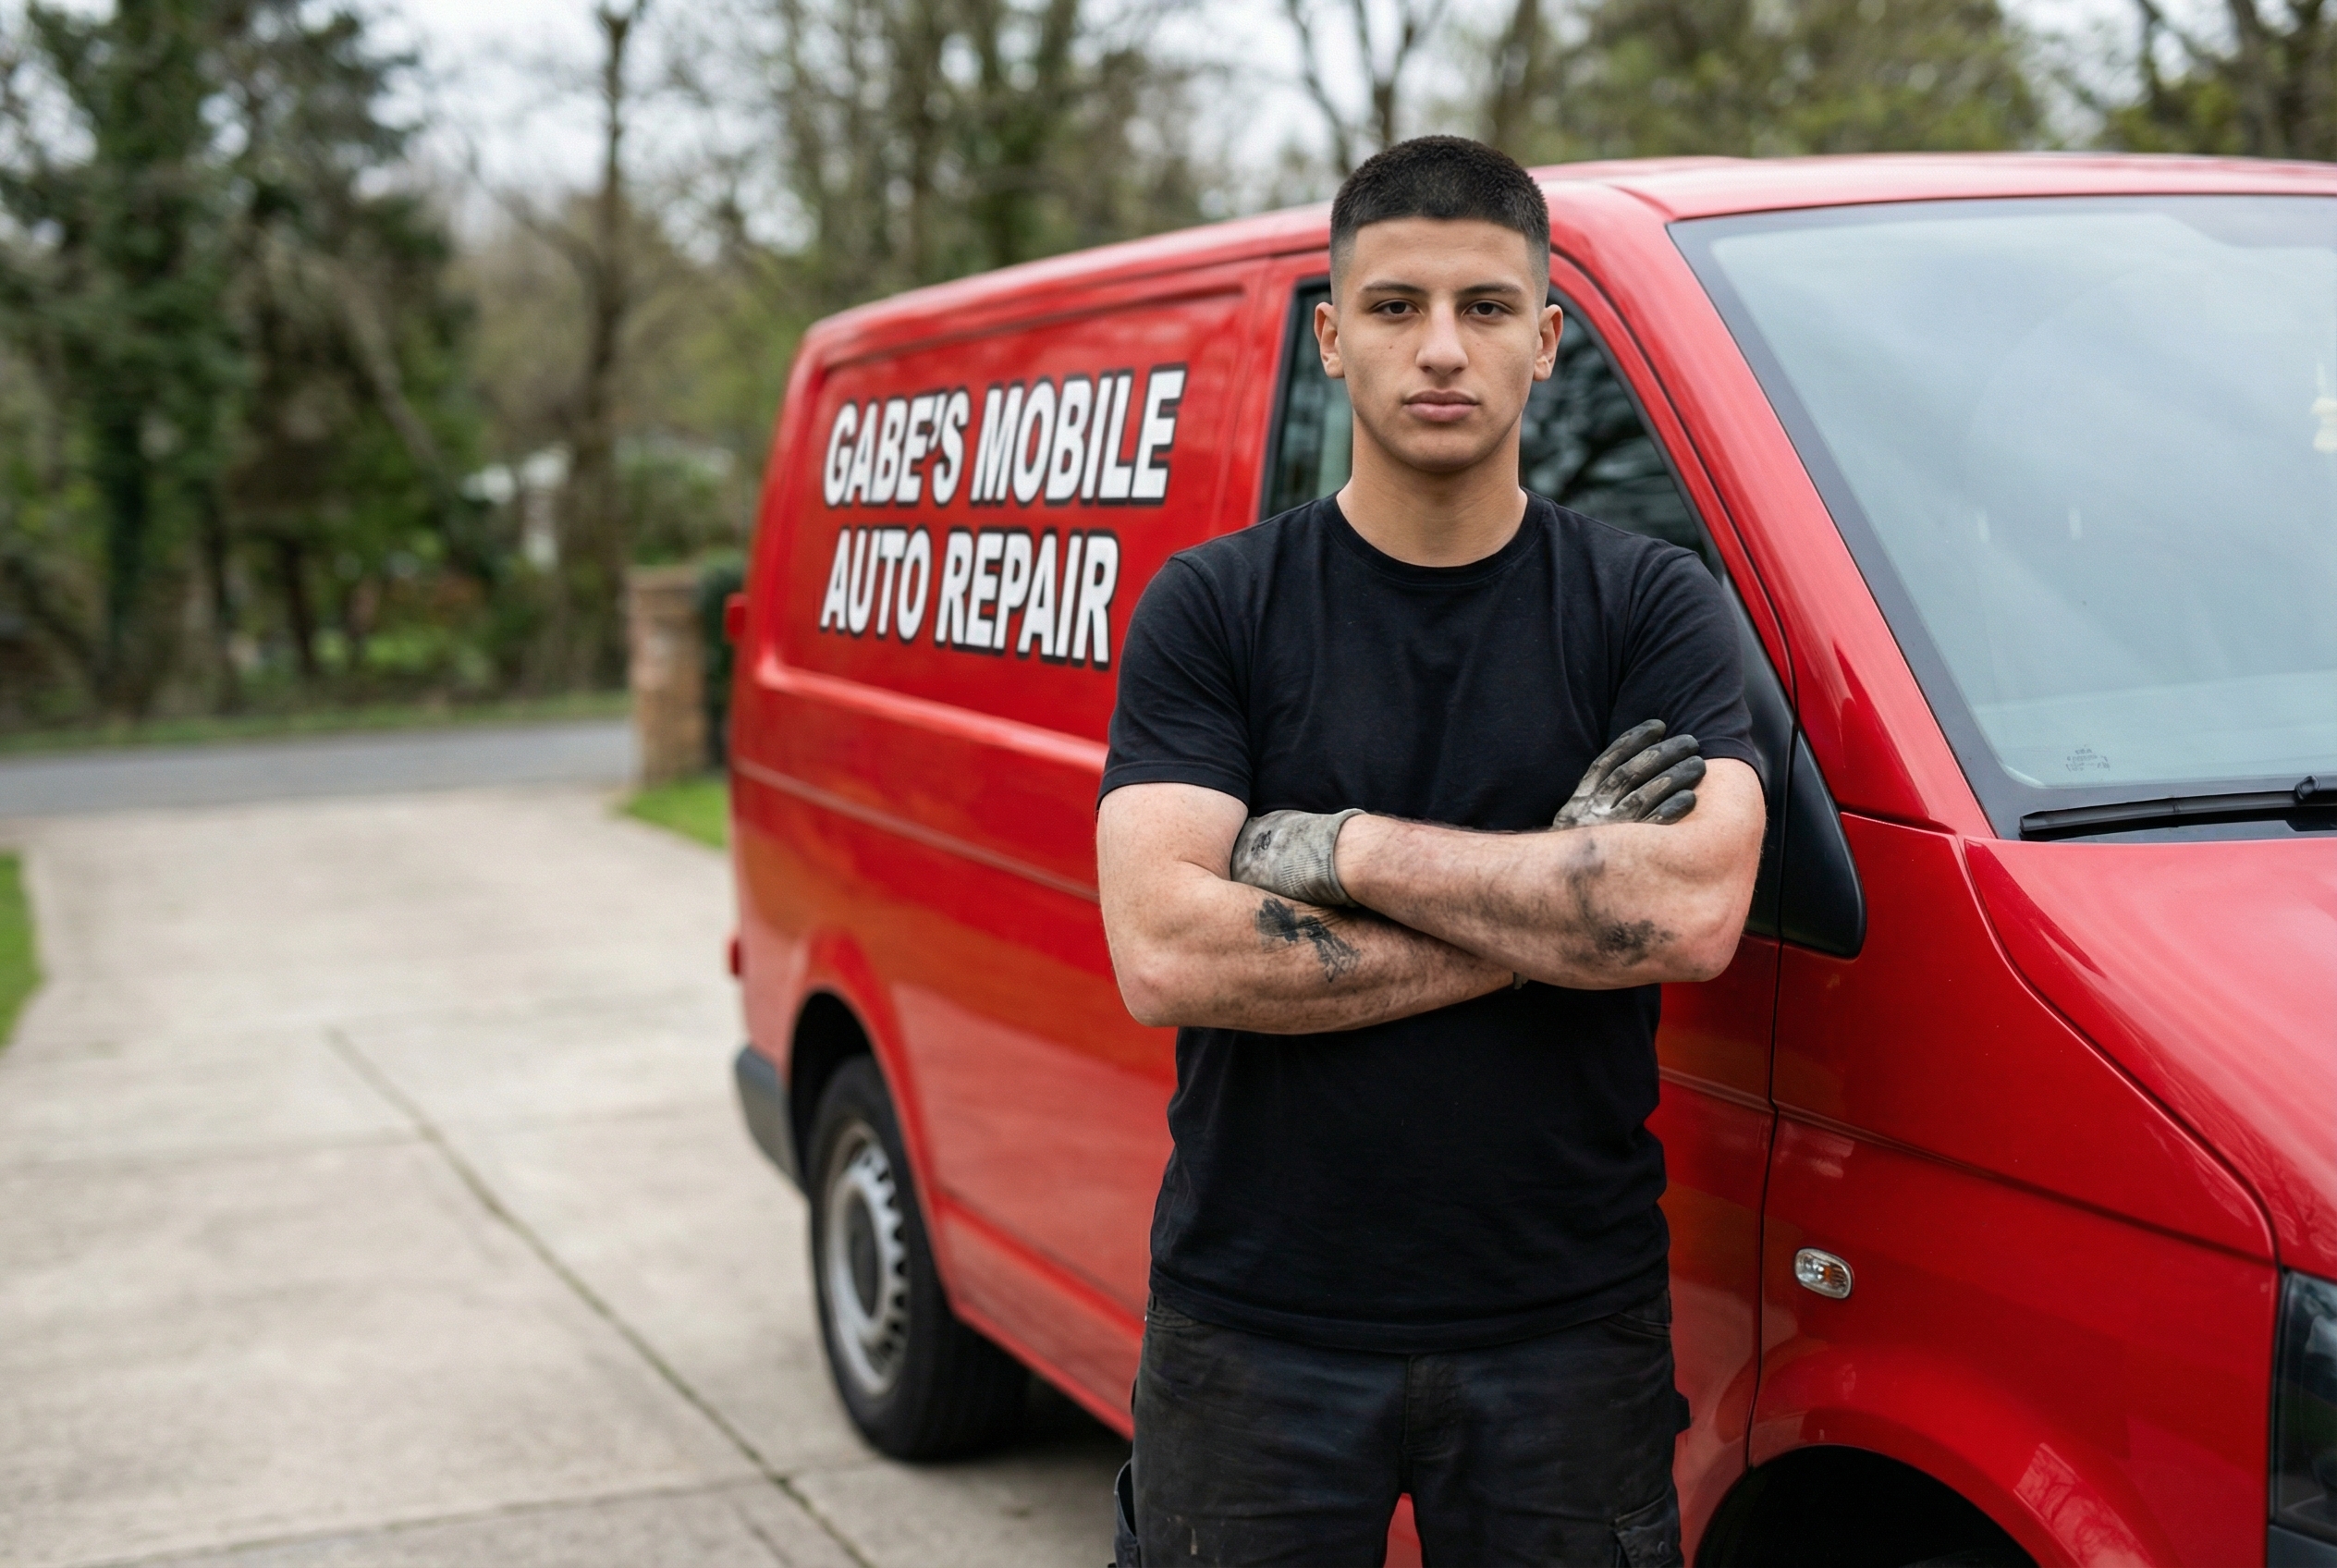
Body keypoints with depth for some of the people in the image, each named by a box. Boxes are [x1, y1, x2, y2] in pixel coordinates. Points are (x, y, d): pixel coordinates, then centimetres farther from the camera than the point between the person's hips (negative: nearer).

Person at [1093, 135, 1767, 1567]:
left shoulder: (1653, 606, 0)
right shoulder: (1211, 609, -2)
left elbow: (1695, 912, -16)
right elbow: (1165, 955, -15)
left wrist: (1339, 846, -14)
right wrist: (1550, 912, -13)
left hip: (1570, 1329, 1)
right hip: (1255, 1329, 0)